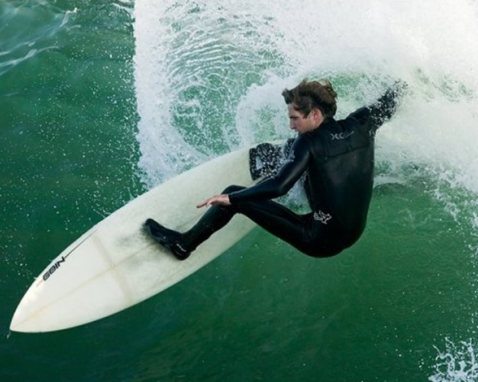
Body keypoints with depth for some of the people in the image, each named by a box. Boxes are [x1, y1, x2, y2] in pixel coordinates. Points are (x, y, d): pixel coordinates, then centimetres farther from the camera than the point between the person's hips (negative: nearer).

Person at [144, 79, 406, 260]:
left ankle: (183, 244, 7)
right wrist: (400, 86, 40)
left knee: (236, 195, -2)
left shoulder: (309, 142, -17)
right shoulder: (360, 125, -1)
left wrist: (230, 198, -17)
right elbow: (387, 106, 18)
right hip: (354, 235, 8)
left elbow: (279, 186, -25)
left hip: (320, 240, -7)